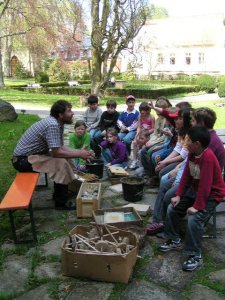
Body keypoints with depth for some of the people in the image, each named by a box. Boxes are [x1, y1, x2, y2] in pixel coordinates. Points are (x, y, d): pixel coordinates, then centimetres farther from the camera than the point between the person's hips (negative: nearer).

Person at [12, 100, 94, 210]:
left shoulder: (58, 123, 4)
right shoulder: (53, 125, -25)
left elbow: (60, 147, 7)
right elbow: (57, 152, -27)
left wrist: (80, 151, -3)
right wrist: (79, 154, -17)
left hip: (32, 154, 10)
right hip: (23, 159, -10)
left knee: (65, 158, 8)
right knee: (62, 163, -20)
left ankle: (59, 193, 19)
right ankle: (61, 202, -7)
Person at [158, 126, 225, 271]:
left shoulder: (208, 157, -31)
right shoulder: (192, 153, -5)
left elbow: (205, 185, -31)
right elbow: (186, 175, 1)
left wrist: (197, 206, -29)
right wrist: (178, 195, -2)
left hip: (212, 194, -8)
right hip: (195, 189, 9)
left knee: (194, 219, -25)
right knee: (172, 209, 4)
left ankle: (195, 256, -7)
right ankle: (174, 240, 25)